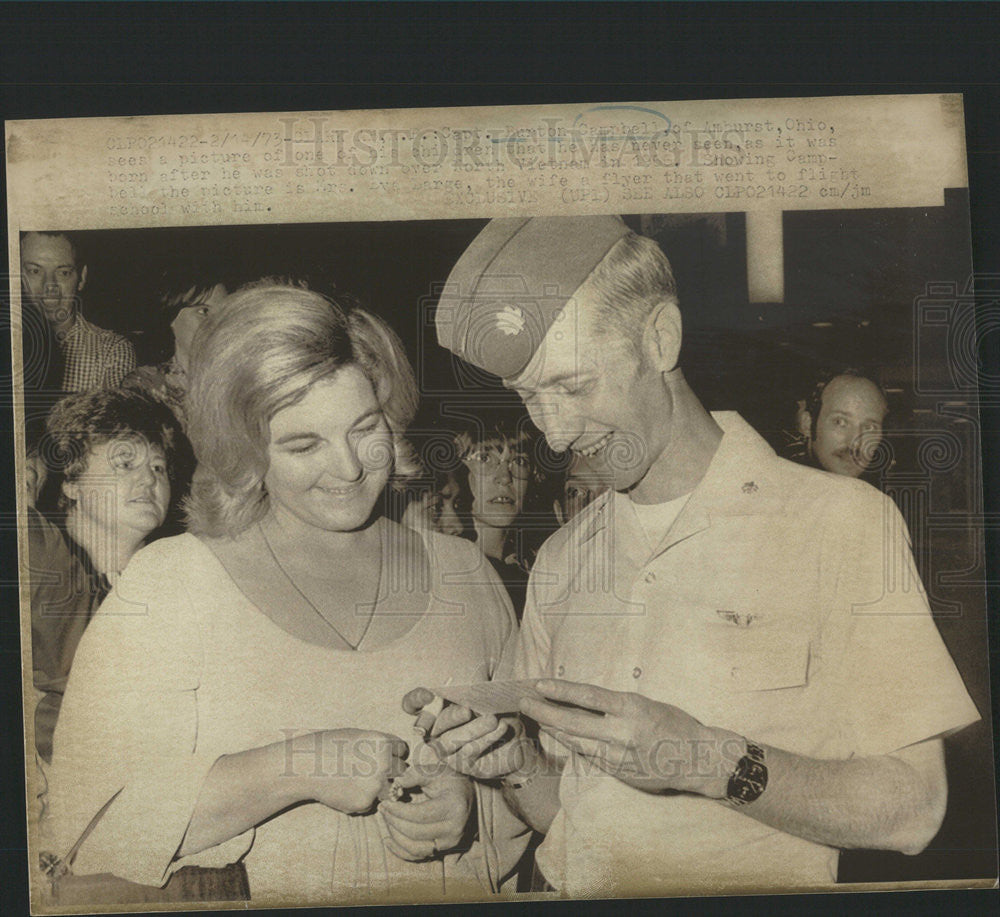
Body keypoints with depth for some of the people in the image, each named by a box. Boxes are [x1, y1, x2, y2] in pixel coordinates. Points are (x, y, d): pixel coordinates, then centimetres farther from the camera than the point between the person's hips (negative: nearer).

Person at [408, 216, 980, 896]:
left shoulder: (844, 522, -6)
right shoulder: (561, 560, 10)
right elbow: (563, 815, 12)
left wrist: (710, 763, -19)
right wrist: (514, 763, -7)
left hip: (752, 895, -3)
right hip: (564, 896, 4)